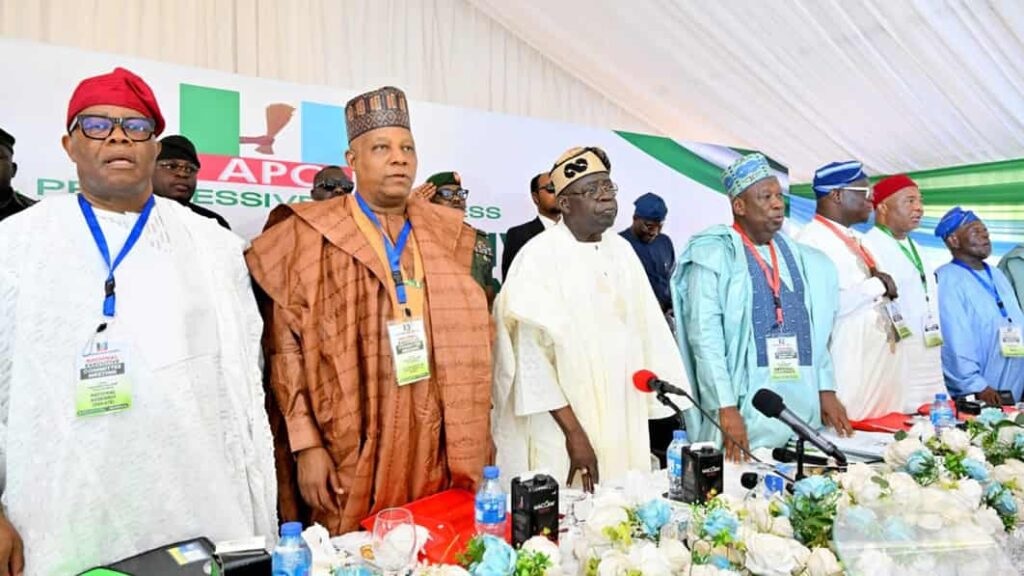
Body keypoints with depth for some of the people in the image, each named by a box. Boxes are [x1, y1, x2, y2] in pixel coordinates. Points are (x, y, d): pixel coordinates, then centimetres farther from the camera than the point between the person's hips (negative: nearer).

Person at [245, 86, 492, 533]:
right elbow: (285, 347, -4)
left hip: (438, 454, 4)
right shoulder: (310, 236, -1)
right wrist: (306, 444, -9)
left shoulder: (446, 235, 10)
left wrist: (477, 437, 12)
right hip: (353, 458, -3)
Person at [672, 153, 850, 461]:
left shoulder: (795, 255, 12)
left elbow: (815, 329, 14)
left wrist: (826, 391, 9)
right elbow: (705, 336, -14)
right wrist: (726, 408, -19)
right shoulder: (713, 255, -7)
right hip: (745, 410, -5)